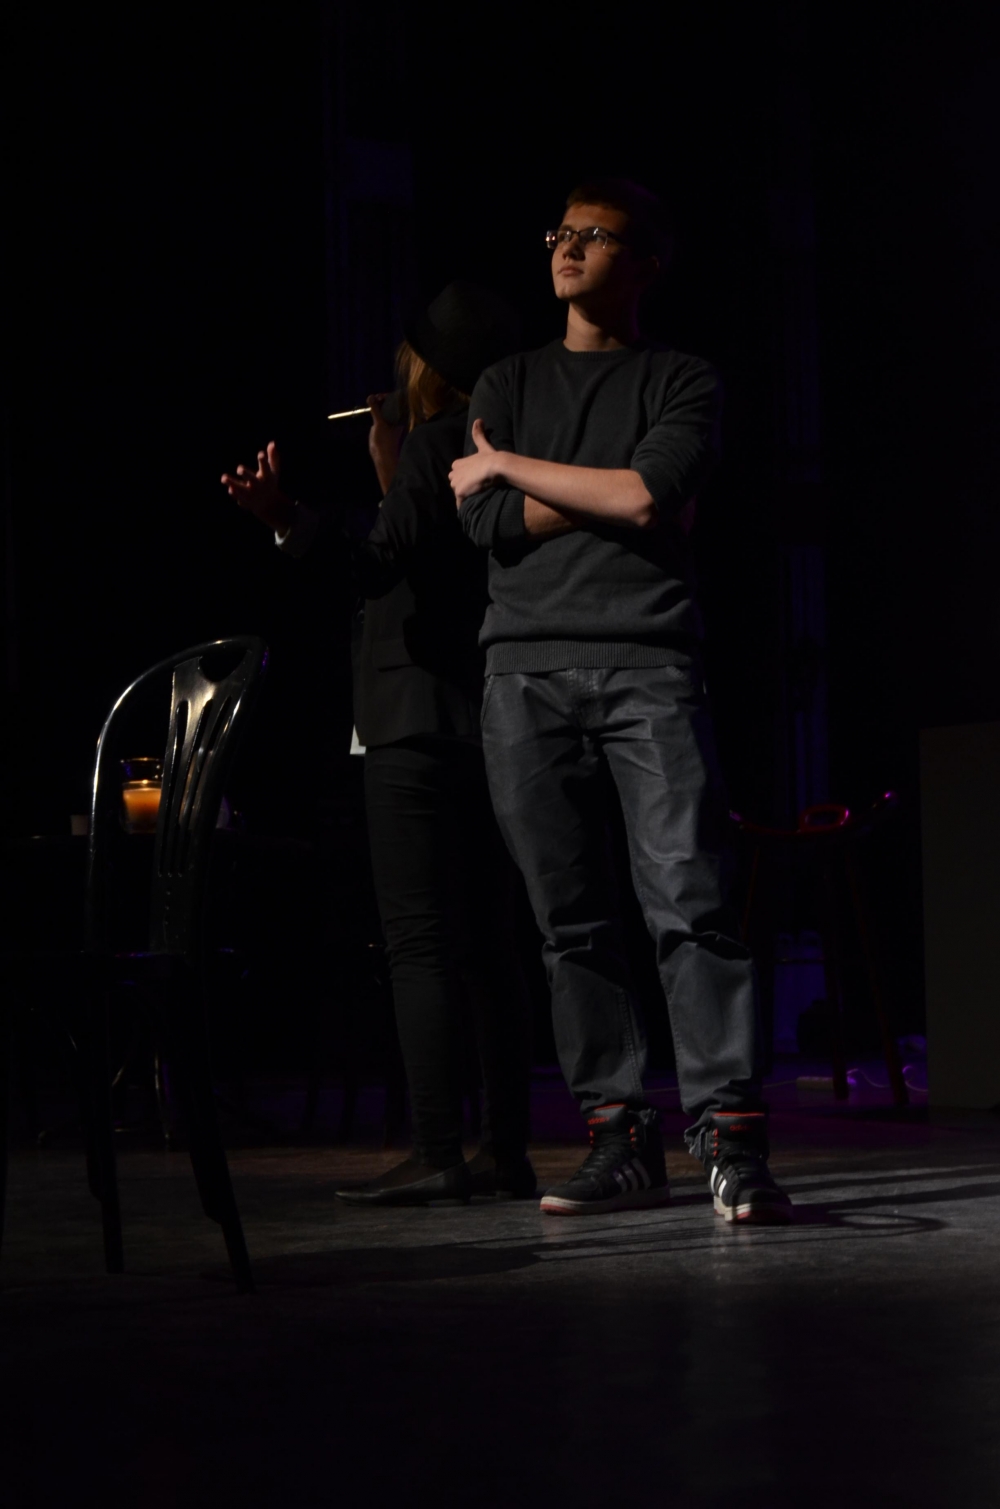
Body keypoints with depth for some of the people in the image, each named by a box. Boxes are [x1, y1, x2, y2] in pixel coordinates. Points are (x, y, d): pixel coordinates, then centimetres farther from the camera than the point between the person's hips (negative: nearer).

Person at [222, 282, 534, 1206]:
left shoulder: (432, 445, -10)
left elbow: (381, 566, -20)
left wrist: (290, 521, -24)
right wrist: (392, 475, 30)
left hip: (420, 723, -9)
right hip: (488, 722, 9)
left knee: (421, 941, -10)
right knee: (487, 946, 9)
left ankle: (437, 1153, -14)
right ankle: (506, 1152, 9)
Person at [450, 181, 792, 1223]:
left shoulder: (682, 385, 11)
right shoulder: (506, 387, 21)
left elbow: (648, 499, -7)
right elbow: (488, 522, 6)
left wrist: (509, 466, 2)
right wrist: (609, 497, -2)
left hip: (646, 663, -3)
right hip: (527, 667, 3)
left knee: (688, 900, -13)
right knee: (572, 920, -1)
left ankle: (730, 1142, -15)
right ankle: (618, 1137, 1)